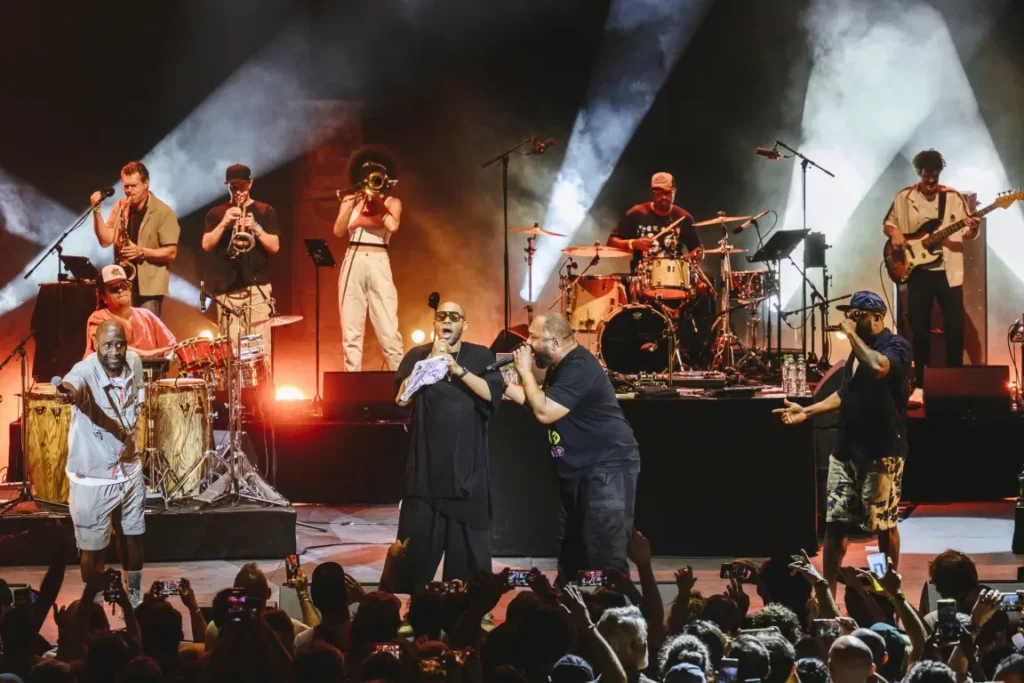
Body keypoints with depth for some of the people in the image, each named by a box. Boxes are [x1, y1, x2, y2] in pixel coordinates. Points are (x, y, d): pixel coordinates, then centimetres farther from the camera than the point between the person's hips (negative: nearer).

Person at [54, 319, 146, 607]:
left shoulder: (134, 362, -8)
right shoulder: (85, 371, -27)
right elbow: (73, 383, -54)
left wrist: (131, 431, 5)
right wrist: (68, 391, -76)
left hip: (130, 470, 6)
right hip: (92, 478, -5)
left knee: (132, 537, 22)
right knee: (93, 550, 7)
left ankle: (136, 598, 42)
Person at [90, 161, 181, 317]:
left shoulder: (162, 212, -8)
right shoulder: (120, 207, 8)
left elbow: (171, 253, -10)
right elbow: (106, 240, -1)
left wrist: (141, 252, -21)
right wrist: (97, 211, -10)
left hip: (149, 288, -5)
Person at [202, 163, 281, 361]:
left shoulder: (265, 212, 9)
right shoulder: (216, 213, 12)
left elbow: (274, 247, 0)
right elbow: (207, 245, 1)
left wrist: (256, 228, -16)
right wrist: (224, 223, -12)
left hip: (257, 287, -1)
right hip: (227, 288, 1)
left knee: (260, 344, -9)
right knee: (231, 346, -3)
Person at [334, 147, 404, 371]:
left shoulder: (392, 202, 7)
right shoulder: (350, 200, 13)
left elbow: (393, 226, -13)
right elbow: (338, 231, 0)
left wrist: (376, 199, -5)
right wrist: (354, 203, -8)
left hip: (378, 264, -3)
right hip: (352, 265, 3)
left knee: (388, 331, -10)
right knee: (351, 331, 1)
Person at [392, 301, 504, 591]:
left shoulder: (481, 356, 7)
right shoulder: (417, 356, 8)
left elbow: (493, 394, -8)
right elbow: (402, 397, -6)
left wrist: (458, 369, -19)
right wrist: (431, 360, -13)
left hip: (468, 469, 0)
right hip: (426, 468, 0)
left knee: (470, 550, 1)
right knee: (416, 547, -2)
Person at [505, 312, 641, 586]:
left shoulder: (579, 368, -22)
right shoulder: (561, 366, 12)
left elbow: (544, 412, -26)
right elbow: (539, 402, 17)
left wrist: (525, 372, -16)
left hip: (608, 468, -11)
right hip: (579, 469, 11)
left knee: (604, 552, -14)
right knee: (570, 547, 18)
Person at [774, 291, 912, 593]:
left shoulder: (897, 346, -9)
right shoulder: (859, 347, 17)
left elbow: (878, 367, -33)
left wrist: (852, 334, -20)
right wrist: (807, 411, 16)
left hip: (881, 453, -8)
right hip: (846, 451, 8)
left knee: (884, 525, 1)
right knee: (834, 522, 5)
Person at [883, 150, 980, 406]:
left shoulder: (954, 197, 1)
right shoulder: (904, 198, 2)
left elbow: (967, 232, 3)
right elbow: (888, 223, 11)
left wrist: (972, 230, -20)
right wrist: (894, 233, -10)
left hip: (948, 271, 0)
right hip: (918, 271, 0)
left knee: (955, 327, -2)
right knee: (919, 328, 2)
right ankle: (921, 385, 9)